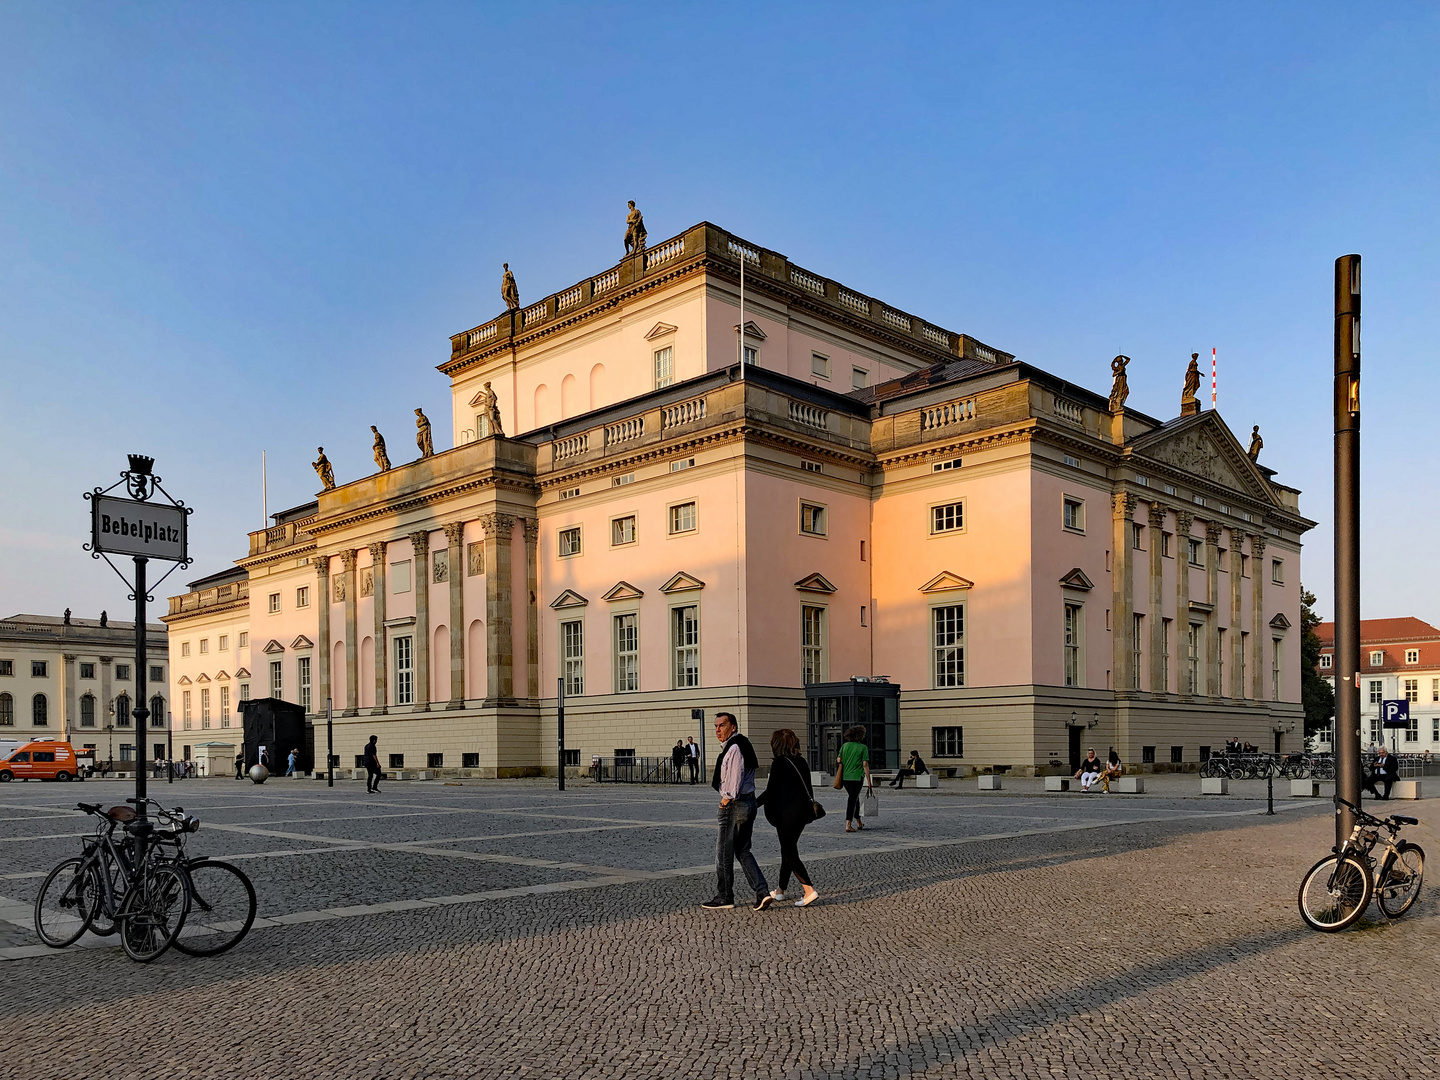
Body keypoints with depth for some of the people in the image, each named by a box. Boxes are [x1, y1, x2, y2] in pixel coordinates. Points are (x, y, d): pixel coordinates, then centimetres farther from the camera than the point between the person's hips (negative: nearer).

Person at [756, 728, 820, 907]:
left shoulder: (779, 763, -14)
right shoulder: (802, 762, 7)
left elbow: (771, 791, -14)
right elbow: (808, 788, 12)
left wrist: (754, 804, -3)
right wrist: (810, 805, 26)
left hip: (787, 813, -8)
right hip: (802, 812, 8)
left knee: (789, 853, -2)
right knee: (788, 850, 17)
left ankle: (809, 891, -11)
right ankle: (780, 891, 26)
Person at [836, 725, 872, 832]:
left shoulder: (845, 746, 6)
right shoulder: (863, 747, -6)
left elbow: (838, 761, 6)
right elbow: (865, 765, -8)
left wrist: (838, 776, 17)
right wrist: (869, 781, -4)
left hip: (845, 777, 5)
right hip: (857, 777, -5)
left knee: (854, 798, 21)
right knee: (853, 800, -2)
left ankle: (858, 822, 31)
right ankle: (848, 825, -9)